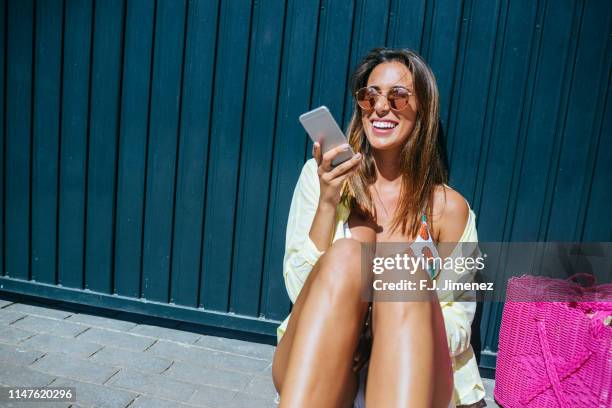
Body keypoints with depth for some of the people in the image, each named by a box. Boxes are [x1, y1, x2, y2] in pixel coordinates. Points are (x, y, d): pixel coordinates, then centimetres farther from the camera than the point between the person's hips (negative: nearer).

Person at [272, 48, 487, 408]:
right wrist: (327, 203, -17)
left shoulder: (448, 207, 2)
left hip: (407, 378, 0)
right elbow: (300, 289, -3)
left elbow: (458, 324, 3)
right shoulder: (321, 176, 4)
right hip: (314, 375, 0)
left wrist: (396, 334, -17)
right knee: (345, 256, -29)